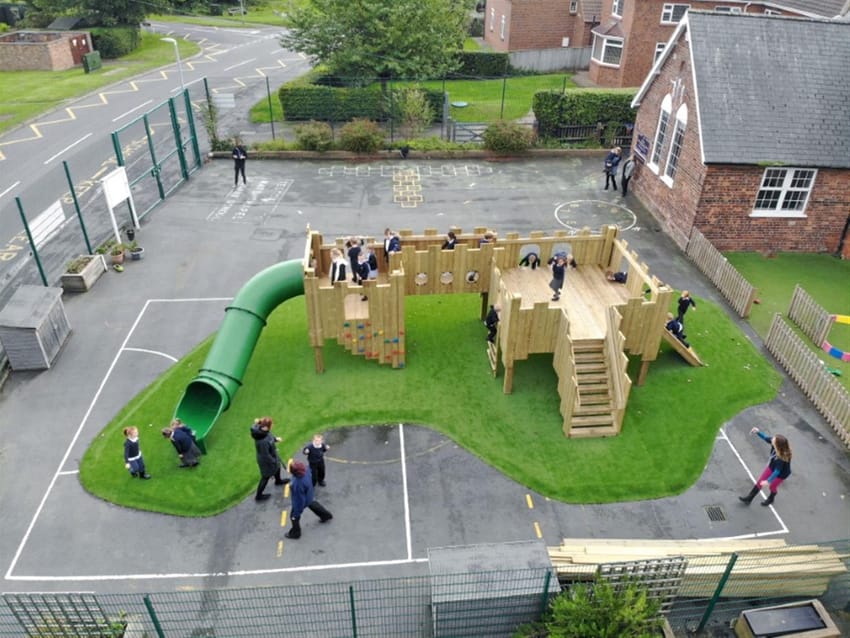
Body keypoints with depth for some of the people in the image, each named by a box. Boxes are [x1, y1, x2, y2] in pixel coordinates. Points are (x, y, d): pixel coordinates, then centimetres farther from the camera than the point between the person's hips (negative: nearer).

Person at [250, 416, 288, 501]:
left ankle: (278, 481, 65)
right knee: (266, 477, 17)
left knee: (277, 467, 33)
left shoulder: (262, 429, -20)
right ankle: (258, 496, 40)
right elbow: (266, 455, -29)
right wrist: (274, 461, -15)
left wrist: (275, 439, 7)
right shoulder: (263, 441, -44)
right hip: (266, 461, -8)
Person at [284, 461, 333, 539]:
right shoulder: (305, 468, -28)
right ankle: (326, 515, 60)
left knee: (294, 516, 21)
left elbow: (300, 500, -32)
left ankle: (295, 533, 46)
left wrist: (297, 512, -16)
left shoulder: (298, 484, -46)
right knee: (313, 504, 36)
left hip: (302, 501, -7)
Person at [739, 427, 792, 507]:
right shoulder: (774, 441, -28)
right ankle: (749, 498, 30)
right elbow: (765, 438, -9)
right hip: (771, 466, 6)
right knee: (759, 481, 14)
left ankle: (770, 499, 56)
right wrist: (758, 432, -26)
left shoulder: (783, 457, -44)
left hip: (781, 473, -6)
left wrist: (768, 481, -30)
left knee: (773, 486, 22)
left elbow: (777, 471, -36)